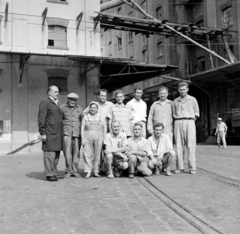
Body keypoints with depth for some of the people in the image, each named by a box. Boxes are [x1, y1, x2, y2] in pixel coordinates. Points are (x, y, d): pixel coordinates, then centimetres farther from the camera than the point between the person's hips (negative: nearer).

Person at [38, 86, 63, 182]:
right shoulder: (45, 103, -3)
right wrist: (42, 133, -15)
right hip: (49, 134, -8)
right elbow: (41, 119, -10)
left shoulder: (56, 104, 22)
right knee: (50, 155, -6)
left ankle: (54, 173, 18)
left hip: (58, 134, 8)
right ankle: (49, 175, 0)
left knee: (57, 155, 10)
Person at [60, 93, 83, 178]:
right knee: (67, 151, -10)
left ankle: (75, 171, 11)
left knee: (76, 152, 2)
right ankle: (68, 171, -1)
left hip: (77, 133, 2)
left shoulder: (79, 109, 13)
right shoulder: (62, 108, 6)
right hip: (66, 133, -2)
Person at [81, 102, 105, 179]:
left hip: (98, 137, 0)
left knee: (97, 155, 1)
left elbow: (104, 128, 10)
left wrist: (104, 138, 1)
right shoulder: (86, 117, 11)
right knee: (87, 154, -6)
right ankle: (88, 172, -2)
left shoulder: (101, 117, 12)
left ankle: (96, 172, 9)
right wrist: (83, 139, -3)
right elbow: (82, 128, 7)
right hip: (87, 137, 0)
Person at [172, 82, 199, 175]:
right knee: (179, 146, -2)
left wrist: (191, 121, 5)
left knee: (191, 146, -6)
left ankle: (192, 168, -4)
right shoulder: (175, 101, 14)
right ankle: (180, 167, 1)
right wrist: (178, 121, 6)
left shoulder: (193, 99, 11)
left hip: (189, 122, -2)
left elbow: (196, 113, 13)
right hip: (178, 123, 2)